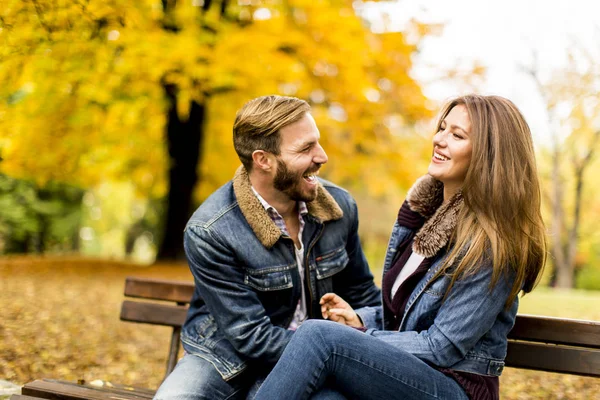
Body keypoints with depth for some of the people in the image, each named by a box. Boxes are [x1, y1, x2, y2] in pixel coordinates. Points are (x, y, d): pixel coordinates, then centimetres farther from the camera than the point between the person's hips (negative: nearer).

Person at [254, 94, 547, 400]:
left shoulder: (492, 243, -14)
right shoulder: (425, 206, 9)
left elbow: (442, 348, -14)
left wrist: (360, 339, -10)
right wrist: (360, 320, 1)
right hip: (402, 369, 6)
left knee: (319, 335, -30)